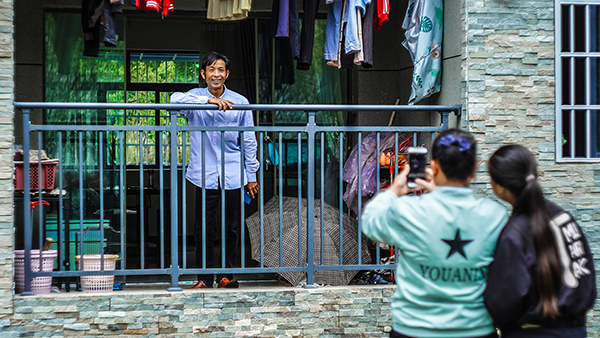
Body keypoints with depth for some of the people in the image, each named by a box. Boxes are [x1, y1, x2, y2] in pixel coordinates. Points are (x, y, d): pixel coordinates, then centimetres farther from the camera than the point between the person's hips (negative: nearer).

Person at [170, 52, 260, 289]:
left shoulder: (240, 102, 4)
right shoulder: (197, 97, 3)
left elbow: (249, 141, 9)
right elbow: (175, 99, -20)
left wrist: (251, 176, 8)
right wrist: (209, 100, -29)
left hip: (233, 176, 1)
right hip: (205, 175, -1)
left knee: (232, 228, 7)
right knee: (204, 229, 2)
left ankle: (227, 275, 21)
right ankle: (204, 277, 14)